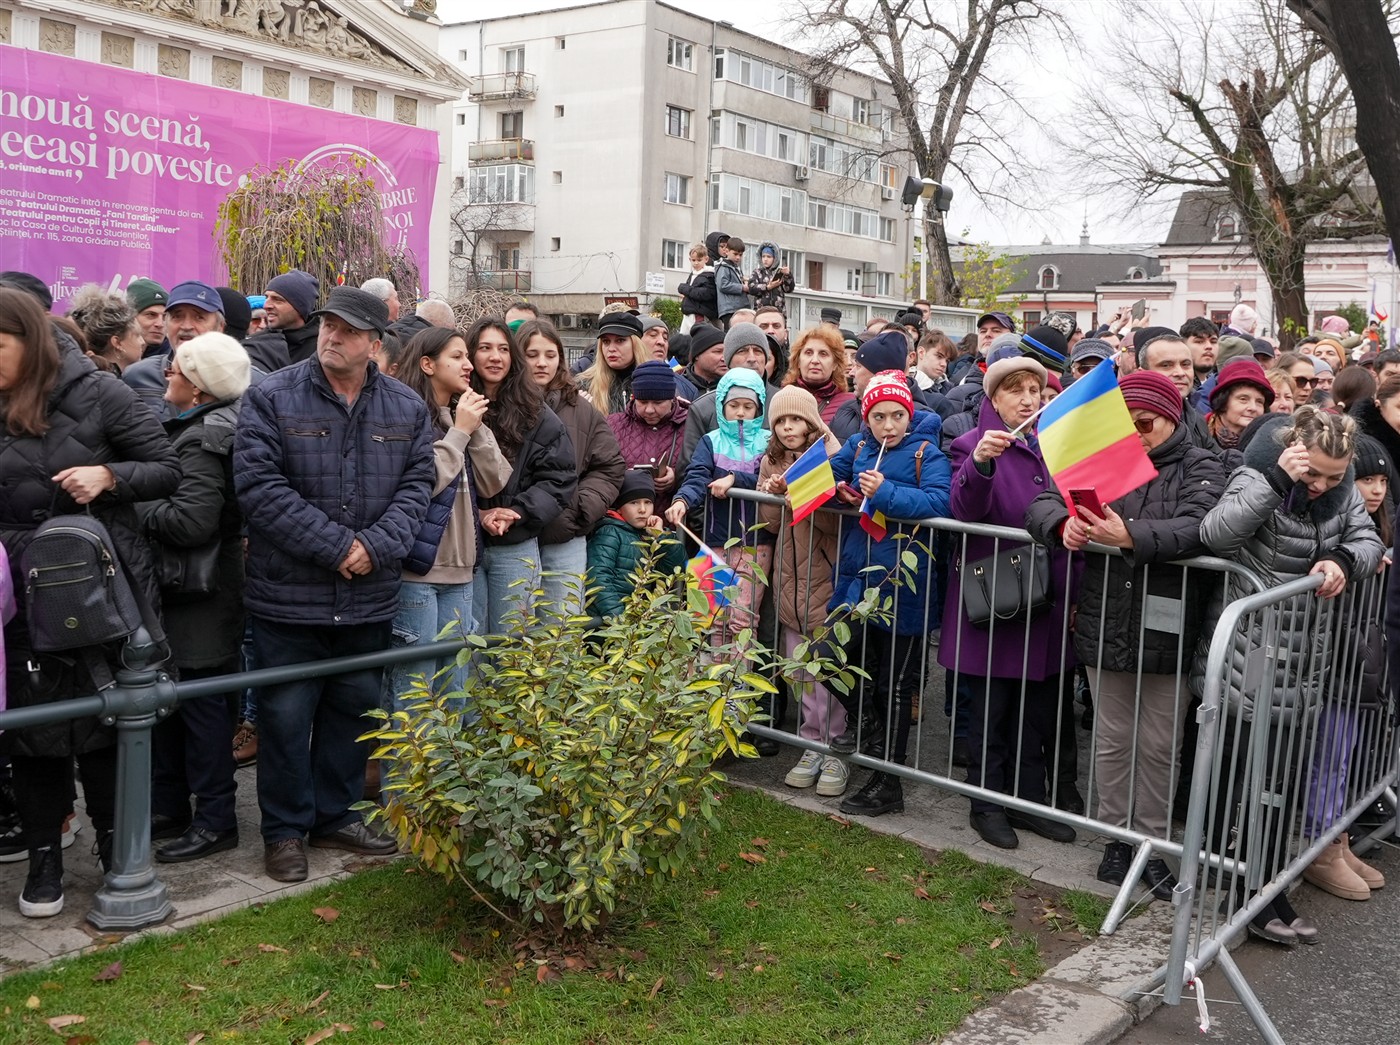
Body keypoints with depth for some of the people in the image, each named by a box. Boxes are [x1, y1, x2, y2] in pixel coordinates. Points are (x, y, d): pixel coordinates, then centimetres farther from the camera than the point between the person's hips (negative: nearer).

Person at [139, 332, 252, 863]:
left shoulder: (203, 441, -19)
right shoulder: (192, 429, 11)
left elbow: (191, 521, -29)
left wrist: (130, 507, -17)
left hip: (200, 600, -10)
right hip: (180, 589, 10)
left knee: (200, 704, 1)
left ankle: (215, 820, 13)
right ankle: (169, 808, 30)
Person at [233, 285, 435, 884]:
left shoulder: (407, 409, 5)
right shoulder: (271, 399, -6)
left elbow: (416, 486, 1)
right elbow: (259, 485, -15)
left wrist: (376, 546, -16)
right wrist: (336, 546, -19)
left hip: (369, 598, 4)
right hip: (288, 594, -4)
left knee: (355, 709, 15)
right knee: (286, 713, 4)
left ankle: (336, 816, 32)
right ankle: (285, 829, 21)